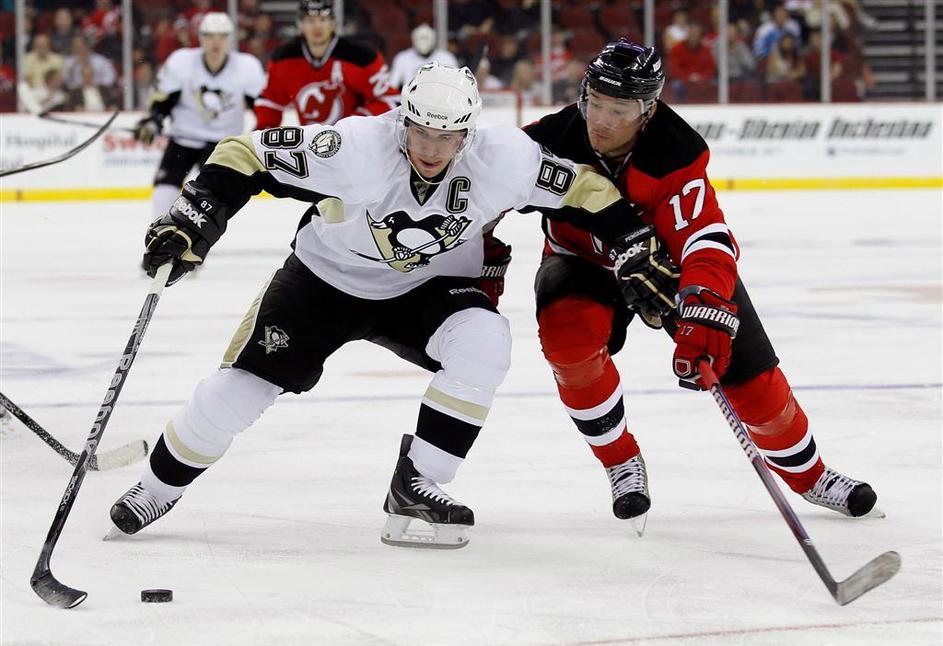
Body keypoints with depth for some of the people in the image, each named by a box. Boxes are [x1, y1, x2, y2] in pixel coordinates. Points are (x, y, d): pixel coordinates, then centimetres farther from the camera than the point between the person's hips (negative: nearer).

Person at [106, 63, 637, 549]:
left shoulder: (505, 158, -25)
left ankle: (415, 485, -14)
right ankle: (159, 488, 20)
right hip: (326, 276, -1)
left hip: (431, 283, 2)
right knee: (243, 384, -7)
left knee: (483, 342, -28)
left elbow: (581, 191, -11)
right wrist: (195, 220, -35)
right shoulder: (353, 148, -32)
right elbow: (246, 156, -27)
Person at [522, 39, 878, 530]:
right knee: (567, 333, -32)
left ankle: (809, 475, 25)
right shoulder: (551, 140, -28)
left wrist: (704, 313, -55)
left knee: (750, 375, -5)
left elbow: (707, 243, -41)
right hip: (585, 262, 1)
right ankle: (622, 465, -10)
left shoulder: (676, 155, -33)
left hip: (673, 259, -1)